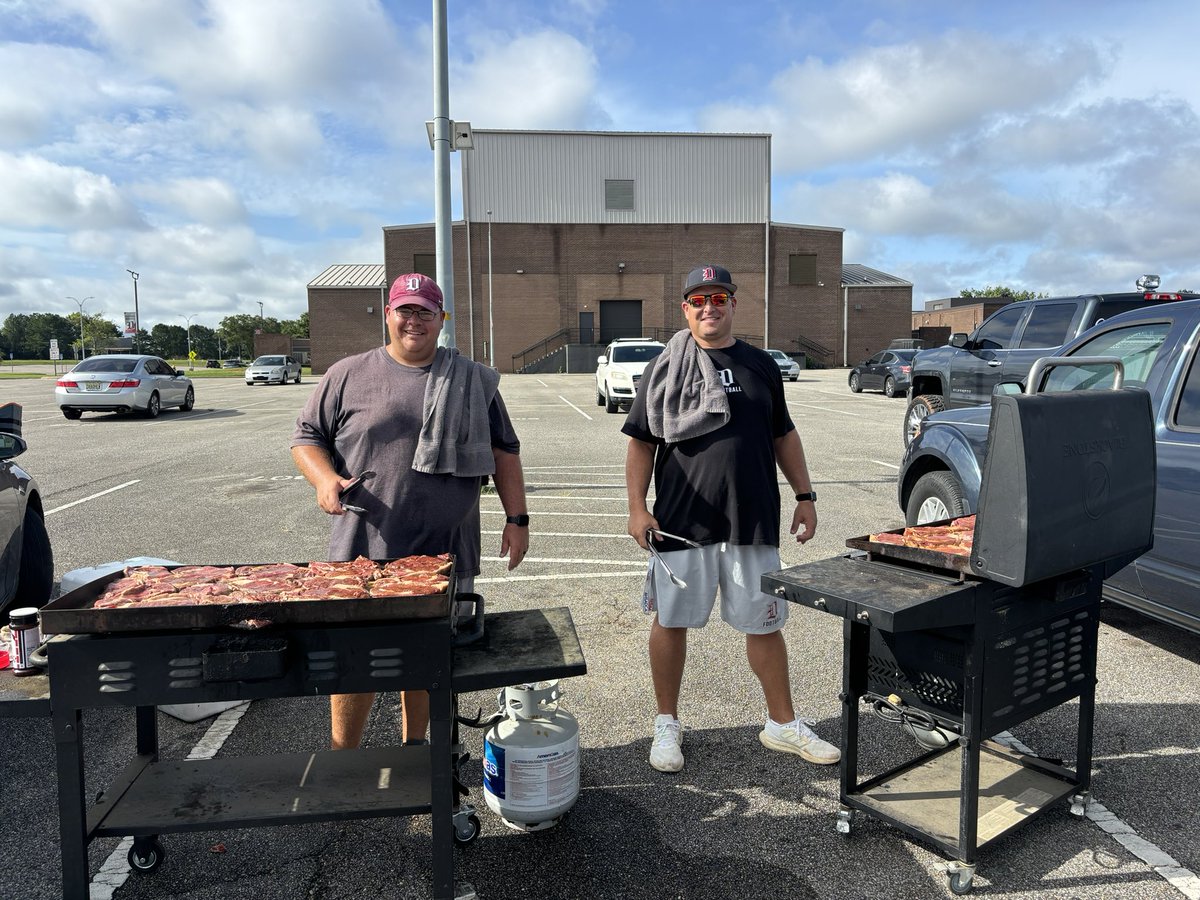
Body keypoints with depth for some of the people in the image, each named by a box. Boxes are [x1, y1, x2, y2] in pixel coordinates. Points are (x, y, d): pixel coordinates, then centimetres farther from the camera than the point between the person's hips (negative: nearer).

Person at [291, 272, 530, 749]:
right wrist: (325, 479, -13)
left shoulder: (475, 382, 9)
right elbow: (307, 437, 8)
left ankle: (414, 746, 33)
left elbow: (504, 452, 11)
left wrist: (516, 519, 4)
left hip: (446, 553, 2)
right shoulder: (347, 376, 4)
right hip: (364, 553, -1)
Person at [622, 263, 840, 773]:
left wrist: (805, 496, 11)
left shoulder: (761, 366, 10)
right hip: (680, 523, -2)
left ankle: (783, 724, 29)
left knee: (764, 623, 11)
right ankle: (667, 724, 26)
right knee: (671, 621, 8)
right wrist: (637, 507, -10)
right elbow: (641, 442, -1)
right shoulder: (665, 367, 1)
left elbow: (783, 436, 17)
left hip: (753, 521, 3)